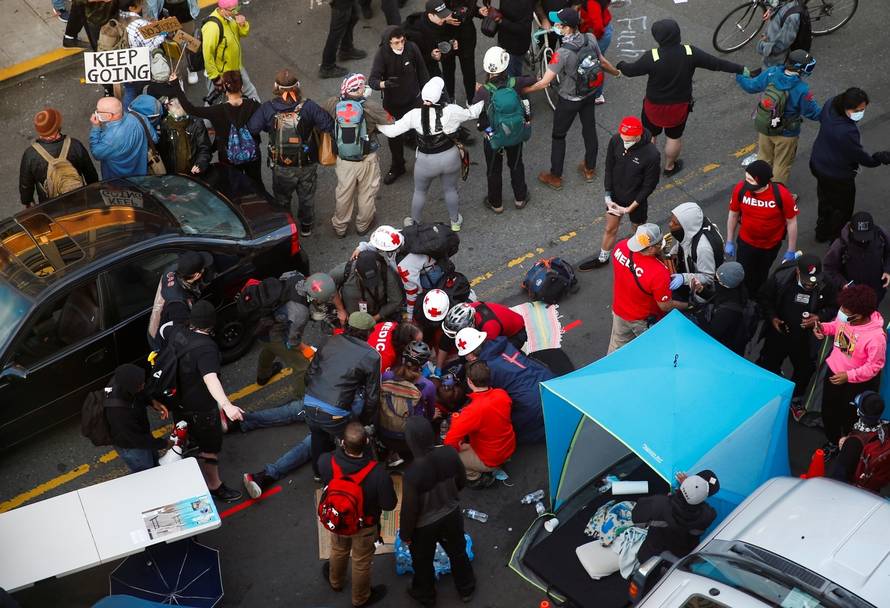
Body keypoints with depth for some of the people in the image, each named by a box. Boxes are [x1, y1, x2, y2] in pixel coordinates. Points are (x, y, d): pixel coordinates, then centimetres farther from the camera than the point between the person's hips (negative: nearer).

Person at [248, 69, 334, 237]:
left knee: (282, 198, 25)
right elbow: (330, 126, -19)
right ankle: (306, 226, 43)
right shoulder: (309, 107, -20)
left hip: (281, 167, 0)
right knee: (307, 196, 24)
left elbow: (251, 129, -17)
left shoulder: (267, 109, -18)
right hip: (307, 165, 0)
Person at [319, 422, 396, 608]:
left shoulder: (327, 462, -33)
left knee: (339, 551, 34)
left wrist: (341, 449, -1)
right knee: (361, 562, 25)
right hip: (365, 525, -2)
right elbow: (389, 505, -24)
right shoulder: (378, 474, -41)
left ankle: (336, 581, 63)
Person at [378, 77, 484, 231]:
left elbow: (391, 131, -15)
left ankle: (414, 222, 44)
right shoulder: (451, 111, -21)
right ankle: (455, 221, 45)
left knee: (420, 192, 25)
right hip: (450, 158, 1)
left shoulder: (414, 115, -21)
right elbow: (472, 113, -3)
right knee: (450, 190, 26)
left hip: (426, 161, -1)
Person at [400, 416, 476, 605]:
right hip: (451, 515, 4)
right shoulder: (450, 453, -24)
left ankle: (425, 595, 52)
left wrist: (405, 534, -4)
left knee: (422, 561, 27)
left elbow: (409, 509, -23)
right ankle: (466, 589, 53)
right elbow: (462, 482, -4)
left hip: (424, 526, -4)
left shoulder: (412, 473, -38)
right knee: (458, 552, 30)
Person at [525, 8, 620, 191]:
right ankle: (590, 169, 42)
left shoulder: (563, 53, -34)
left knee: (558, 136, 14)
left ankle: (555, 177, 28)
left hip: (569, 100, -6)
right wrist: (616, 72, 22)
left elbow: (544, 82, -31)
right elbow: (602, 61, 2)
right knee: (589, 129, 23)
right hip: (590, 94, 6)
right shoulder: (590, 39, -16)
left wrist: (521, 91, -21)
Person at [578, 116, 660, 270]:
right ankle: (602, 258, 46)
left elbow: (649, 185, -19)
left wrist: (630, 208, -18)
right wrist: (608, 196, -7)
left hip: (636, 200, -4)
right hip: (615, 196, 4)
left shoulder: (652, 155, -32)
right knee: (610, 229, 23)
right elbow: (609, 168, -4)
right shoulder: (615, 140, -20)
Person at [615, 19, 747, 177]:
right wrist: (741, 69, 1)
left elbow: (631, 70, -13)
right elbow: (716, 63, -10)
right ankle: (670, 167, 43)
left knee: (649, 135, 22)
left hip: (655, 106, -2)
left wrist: (621, 65, 10)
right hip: (680, 106, 2)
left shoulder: (652, 57, -27)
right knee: (674, 137, 24)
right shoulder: (691, 53, -19)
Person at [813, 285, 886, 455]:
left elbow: (874, 366, -24)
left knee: (849, 417, 19)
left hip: (856, 383, -6)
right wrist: (824, 328, -16)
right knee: (828, 411, 25)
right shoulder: (845, 316, -21)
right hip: (833, 370, 6)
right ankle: (833, 443, 53)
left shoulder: (876, 337, -37)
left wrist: (848, 376, -26)